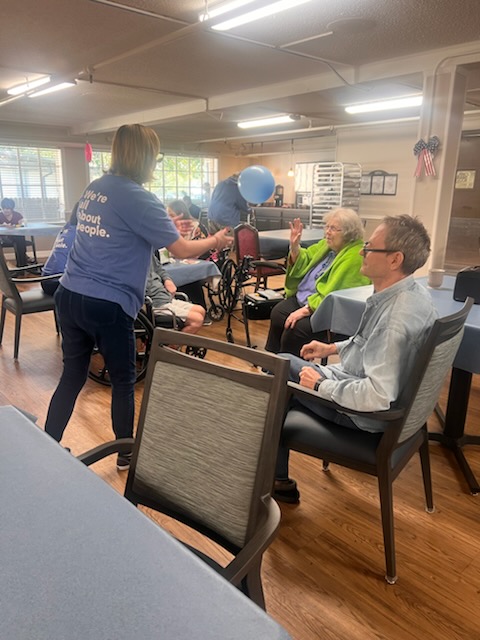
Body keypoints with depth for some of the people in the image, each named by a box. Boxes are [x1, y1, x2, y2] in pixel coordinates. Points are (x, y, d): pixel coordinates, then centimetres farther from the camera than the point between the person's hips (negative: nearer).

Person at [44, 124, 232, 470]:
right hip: (107, 305, -7)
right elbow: (182, 250, -9)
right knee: (123, 381, 11)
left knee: (72, 377, 17)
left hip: (70, 295, 7)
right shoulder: (139, 198, -12)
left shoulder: (94, 188, 12)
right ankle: (126, 454, 28)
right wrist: (215, 241, 9)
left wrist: (166, 224, 28)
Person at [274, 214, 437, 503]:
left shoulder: (397, 317, -35)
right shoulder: (410, 291, -4)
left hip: (363, 412, -9)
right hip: (357, 376, 9)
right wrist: (332, 348, 11)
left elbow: (378, 396, -38)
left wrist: (321, 385, -24)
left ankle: (277, 479, 26)